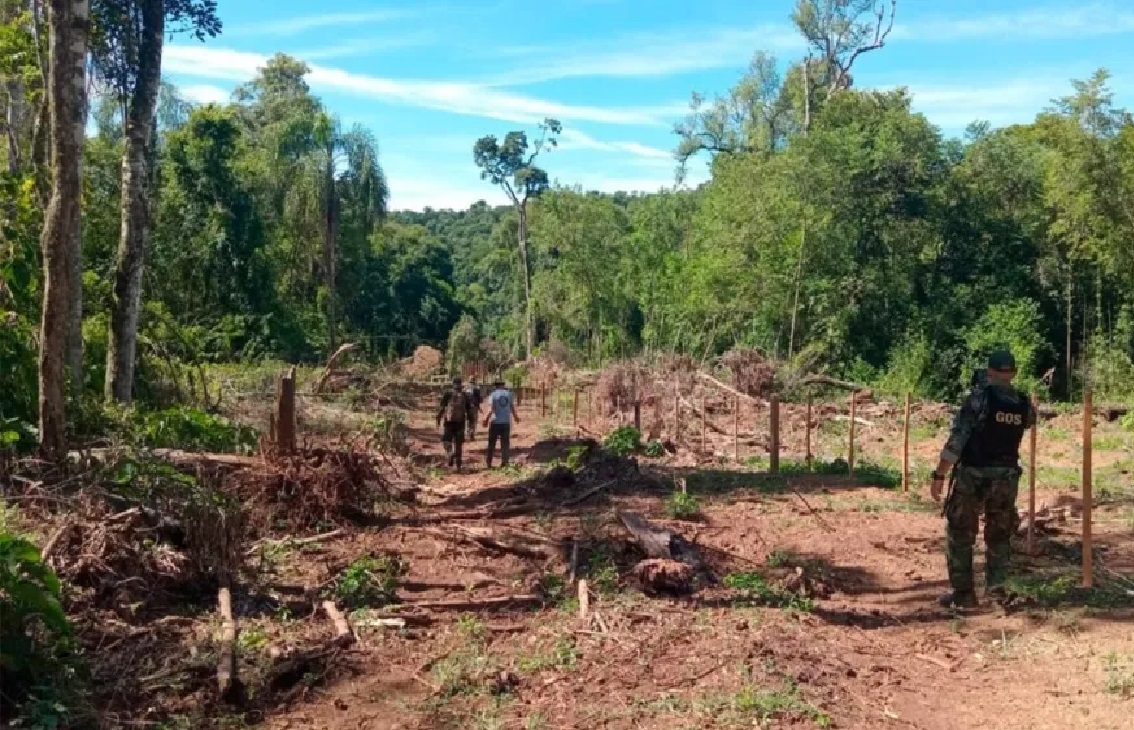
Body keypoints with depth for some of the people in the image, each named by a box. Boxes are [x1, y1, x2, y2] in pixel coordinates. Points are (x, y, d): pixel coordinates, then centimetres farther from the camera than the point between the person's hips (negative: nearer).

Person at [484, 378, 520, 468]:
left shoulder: (493, 394, -6)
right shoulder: (509, 393, 4)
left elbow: (490, 409, -15)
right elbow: (512, 407, 6)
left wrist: (486, 420, -12)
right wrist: (516, 416, 22)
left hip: (495, 422, -2)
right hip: (506, 422, 2)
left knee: (492, 443, 9)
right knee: (505, 443, 7)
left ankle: (489, 463, 13)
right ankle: (504, 462, 1)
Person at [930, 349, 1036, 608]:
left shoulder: (980, 396, -12)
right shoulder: (1024, 403, 3)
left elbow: (957, 438, -16)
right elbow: (1029, 421, 30)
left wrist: (939, 474, -13)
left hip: (973, 475, -4)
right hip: (1006, 477, 4)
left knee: (960, 534, 6)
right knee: (999, 534, 20)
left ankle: (963, 593, 6)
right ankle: (995, 585, 12)